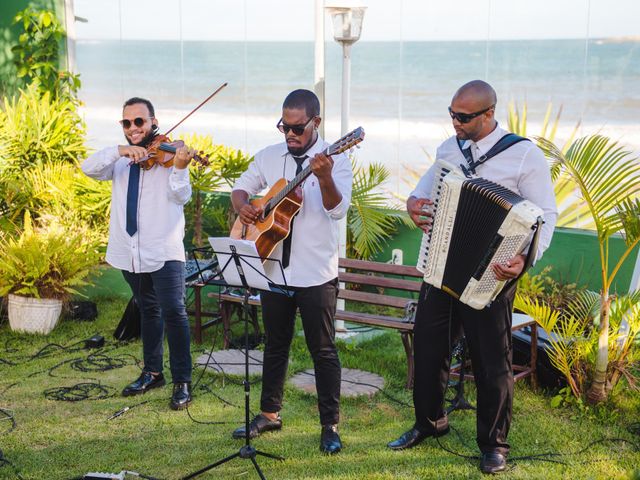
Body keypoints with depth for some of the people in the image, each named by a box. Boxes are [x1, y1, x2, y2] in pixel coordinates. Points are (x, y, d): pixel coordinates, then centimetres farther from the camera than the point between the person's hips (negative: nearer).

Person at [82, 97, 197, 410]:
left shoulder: (168, 154, -4)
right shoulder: (120, 161, 11)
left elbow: (181, 197, -17)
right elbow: (88, 168, -6)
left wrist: (179, 169, -38)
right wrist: (120, 150, -21)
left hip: (163, 251, -5)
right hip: (130, 252, 6)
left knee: (173, 311, -12)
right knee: (148, 311, 18)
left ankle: (182, 382, -5)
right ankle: (152, 372, 31)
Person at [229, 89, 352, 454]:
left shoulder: (335, 160, -8)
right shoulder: (269, 157, 6)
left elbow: (337, 210, -19)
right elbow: (242, 186, 17)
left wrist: (324, 178, -38)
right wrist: (242, 207, -5)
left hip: (317, 273, -5)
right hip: (275, 268, 5)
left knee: (323, 350, 2)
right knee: (275, 345, 16)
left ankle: (331, 425, 12)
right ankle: (270, 414, 30)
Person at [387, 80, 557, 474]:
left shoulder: (525, 155, -12)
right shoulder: (449, 148, 6)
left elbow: (547, 215, -12)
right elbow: (427, 186, 22)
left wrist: (525, 258, -29)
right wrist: (414, 202, -2)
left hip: (489, 276, -5)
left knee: (492, 361, 5)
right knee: (428, 348, 15)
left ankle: (494, 443, 23)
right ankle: (429, 422, 36)